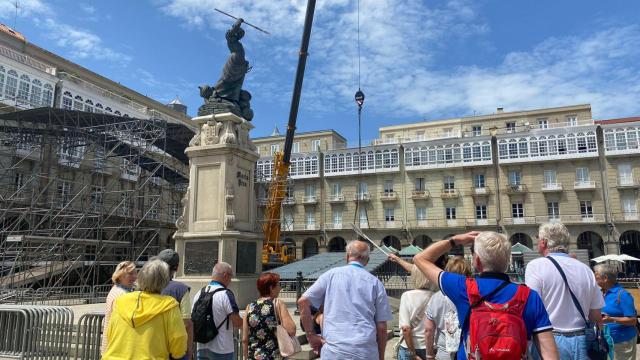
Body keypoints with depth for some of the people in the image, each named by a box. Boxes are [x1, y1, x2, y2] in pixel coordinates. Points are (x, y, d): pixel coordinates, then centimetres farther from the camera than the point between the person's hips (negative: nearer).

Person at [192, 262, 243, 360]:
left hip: (201, 348, 6)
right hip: (221, 349, -6)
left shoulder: (199, 293, 4)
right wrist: (245, 322, 4)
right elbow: (238, 323, -17)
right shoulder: (225, 294, -16)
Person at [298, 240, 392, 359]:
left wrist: (310, 335, 5)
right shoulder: (375, 283, 5)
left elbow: (303, 301, -1)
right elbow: (381, 326, 3)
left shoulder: (331, 275, 4)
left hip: (333, 350, -1)